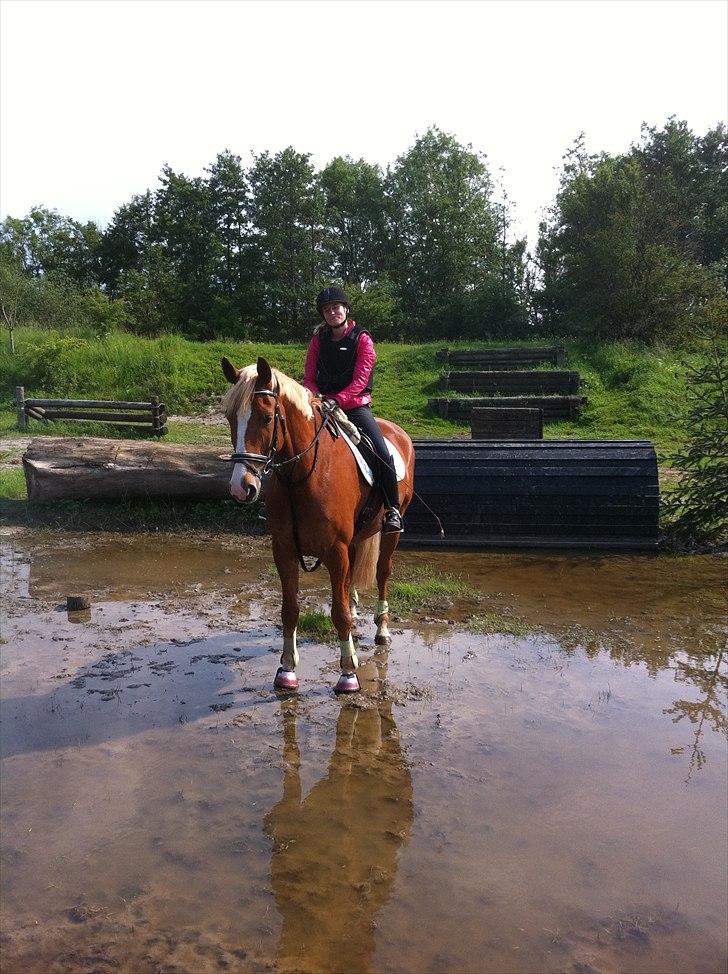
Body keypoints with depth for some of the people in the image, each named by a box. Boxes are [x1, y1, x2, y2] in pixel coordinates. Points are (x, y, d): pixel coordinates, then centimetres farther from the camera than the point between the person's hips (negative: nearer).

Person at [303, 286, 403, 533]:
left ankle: (392, 510, -10)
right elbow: (309, 378, 8)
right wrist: (317, 398, -14)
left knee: (382, 453, -21)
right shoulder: (318, 340, 10)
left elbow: (360, 380, -11)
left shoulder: (362, 339, -1)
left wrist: (337, 400, -24)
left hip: (355, 406, -4)